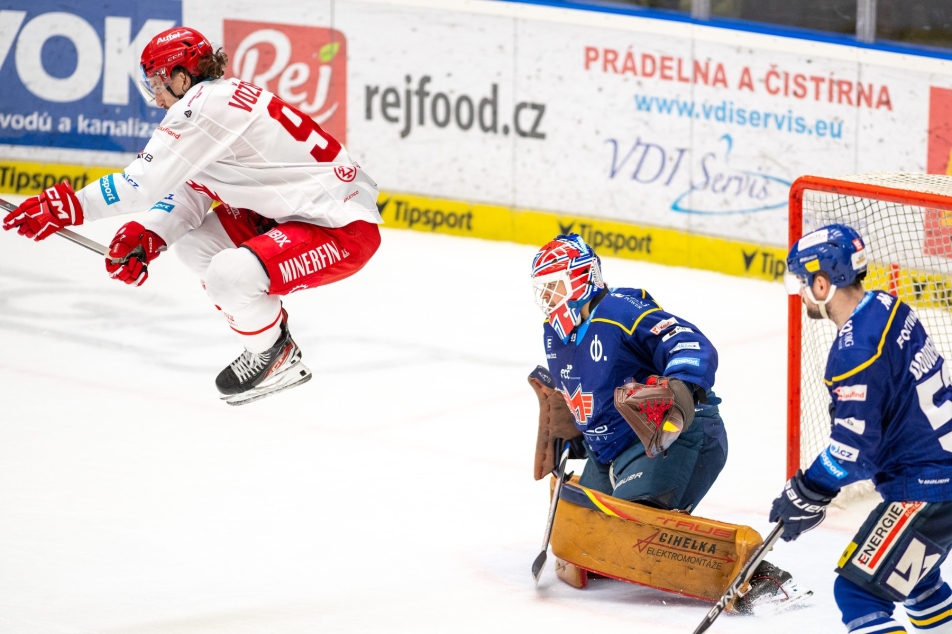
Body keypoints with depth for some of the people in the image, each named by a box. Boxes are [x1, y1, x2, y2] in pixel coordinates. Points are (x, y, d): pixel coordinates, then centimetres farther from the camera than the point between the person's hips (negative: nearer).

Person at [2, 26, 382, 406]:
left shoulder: (206, 106, -19)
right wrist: (147, 237, -5)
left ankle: (275, 359, -1)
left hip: (346, 229, -11)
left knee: (229, 275, -28)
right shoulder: (216, 102, 12)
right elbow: (190, 194, 11)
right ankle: (273, 335, 24)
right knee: (192, 242, 15)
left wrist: (70, 206, -13)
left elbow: (145, 182, -21)